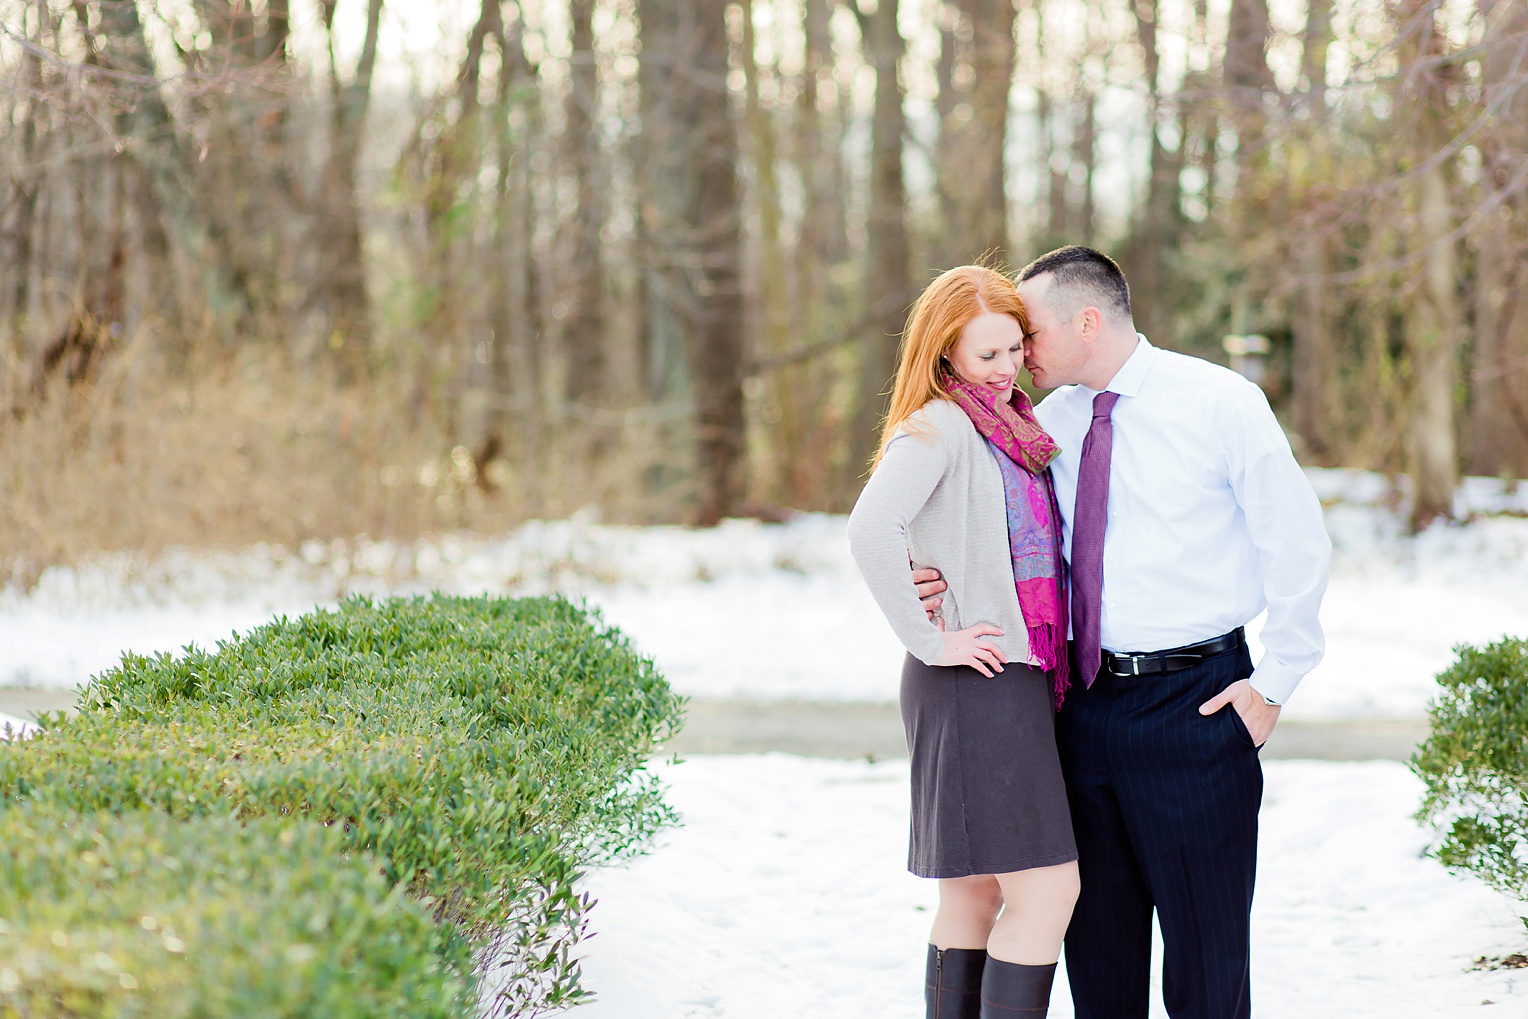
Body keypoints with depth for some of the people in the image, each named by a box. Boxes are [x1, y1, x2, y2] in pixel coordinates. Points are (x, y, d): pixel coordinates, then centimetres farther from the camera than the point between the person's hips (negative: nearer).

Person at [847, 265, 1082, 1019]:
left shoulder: (1011, 431, 17)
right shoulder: (939, 427, -11)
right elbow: (871, 529, -28)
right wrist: (927, 640, -21)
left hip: (1023, 676, 9)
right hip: (975, 682, -9)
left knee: (977, 894, 11)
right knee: (1047, 888, -11)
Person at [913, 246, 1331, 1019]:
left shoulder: (1220, 403, -6)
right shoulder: (1048, 420, 8)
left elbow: (1298, 544, -3)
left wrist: (1273, 682, -5)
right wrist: (957, 587, -7)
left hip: (1192, 698, -5)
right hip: (1084, 695, 5)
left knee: (1205, 929, 1)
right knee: (1098, 926, 12)